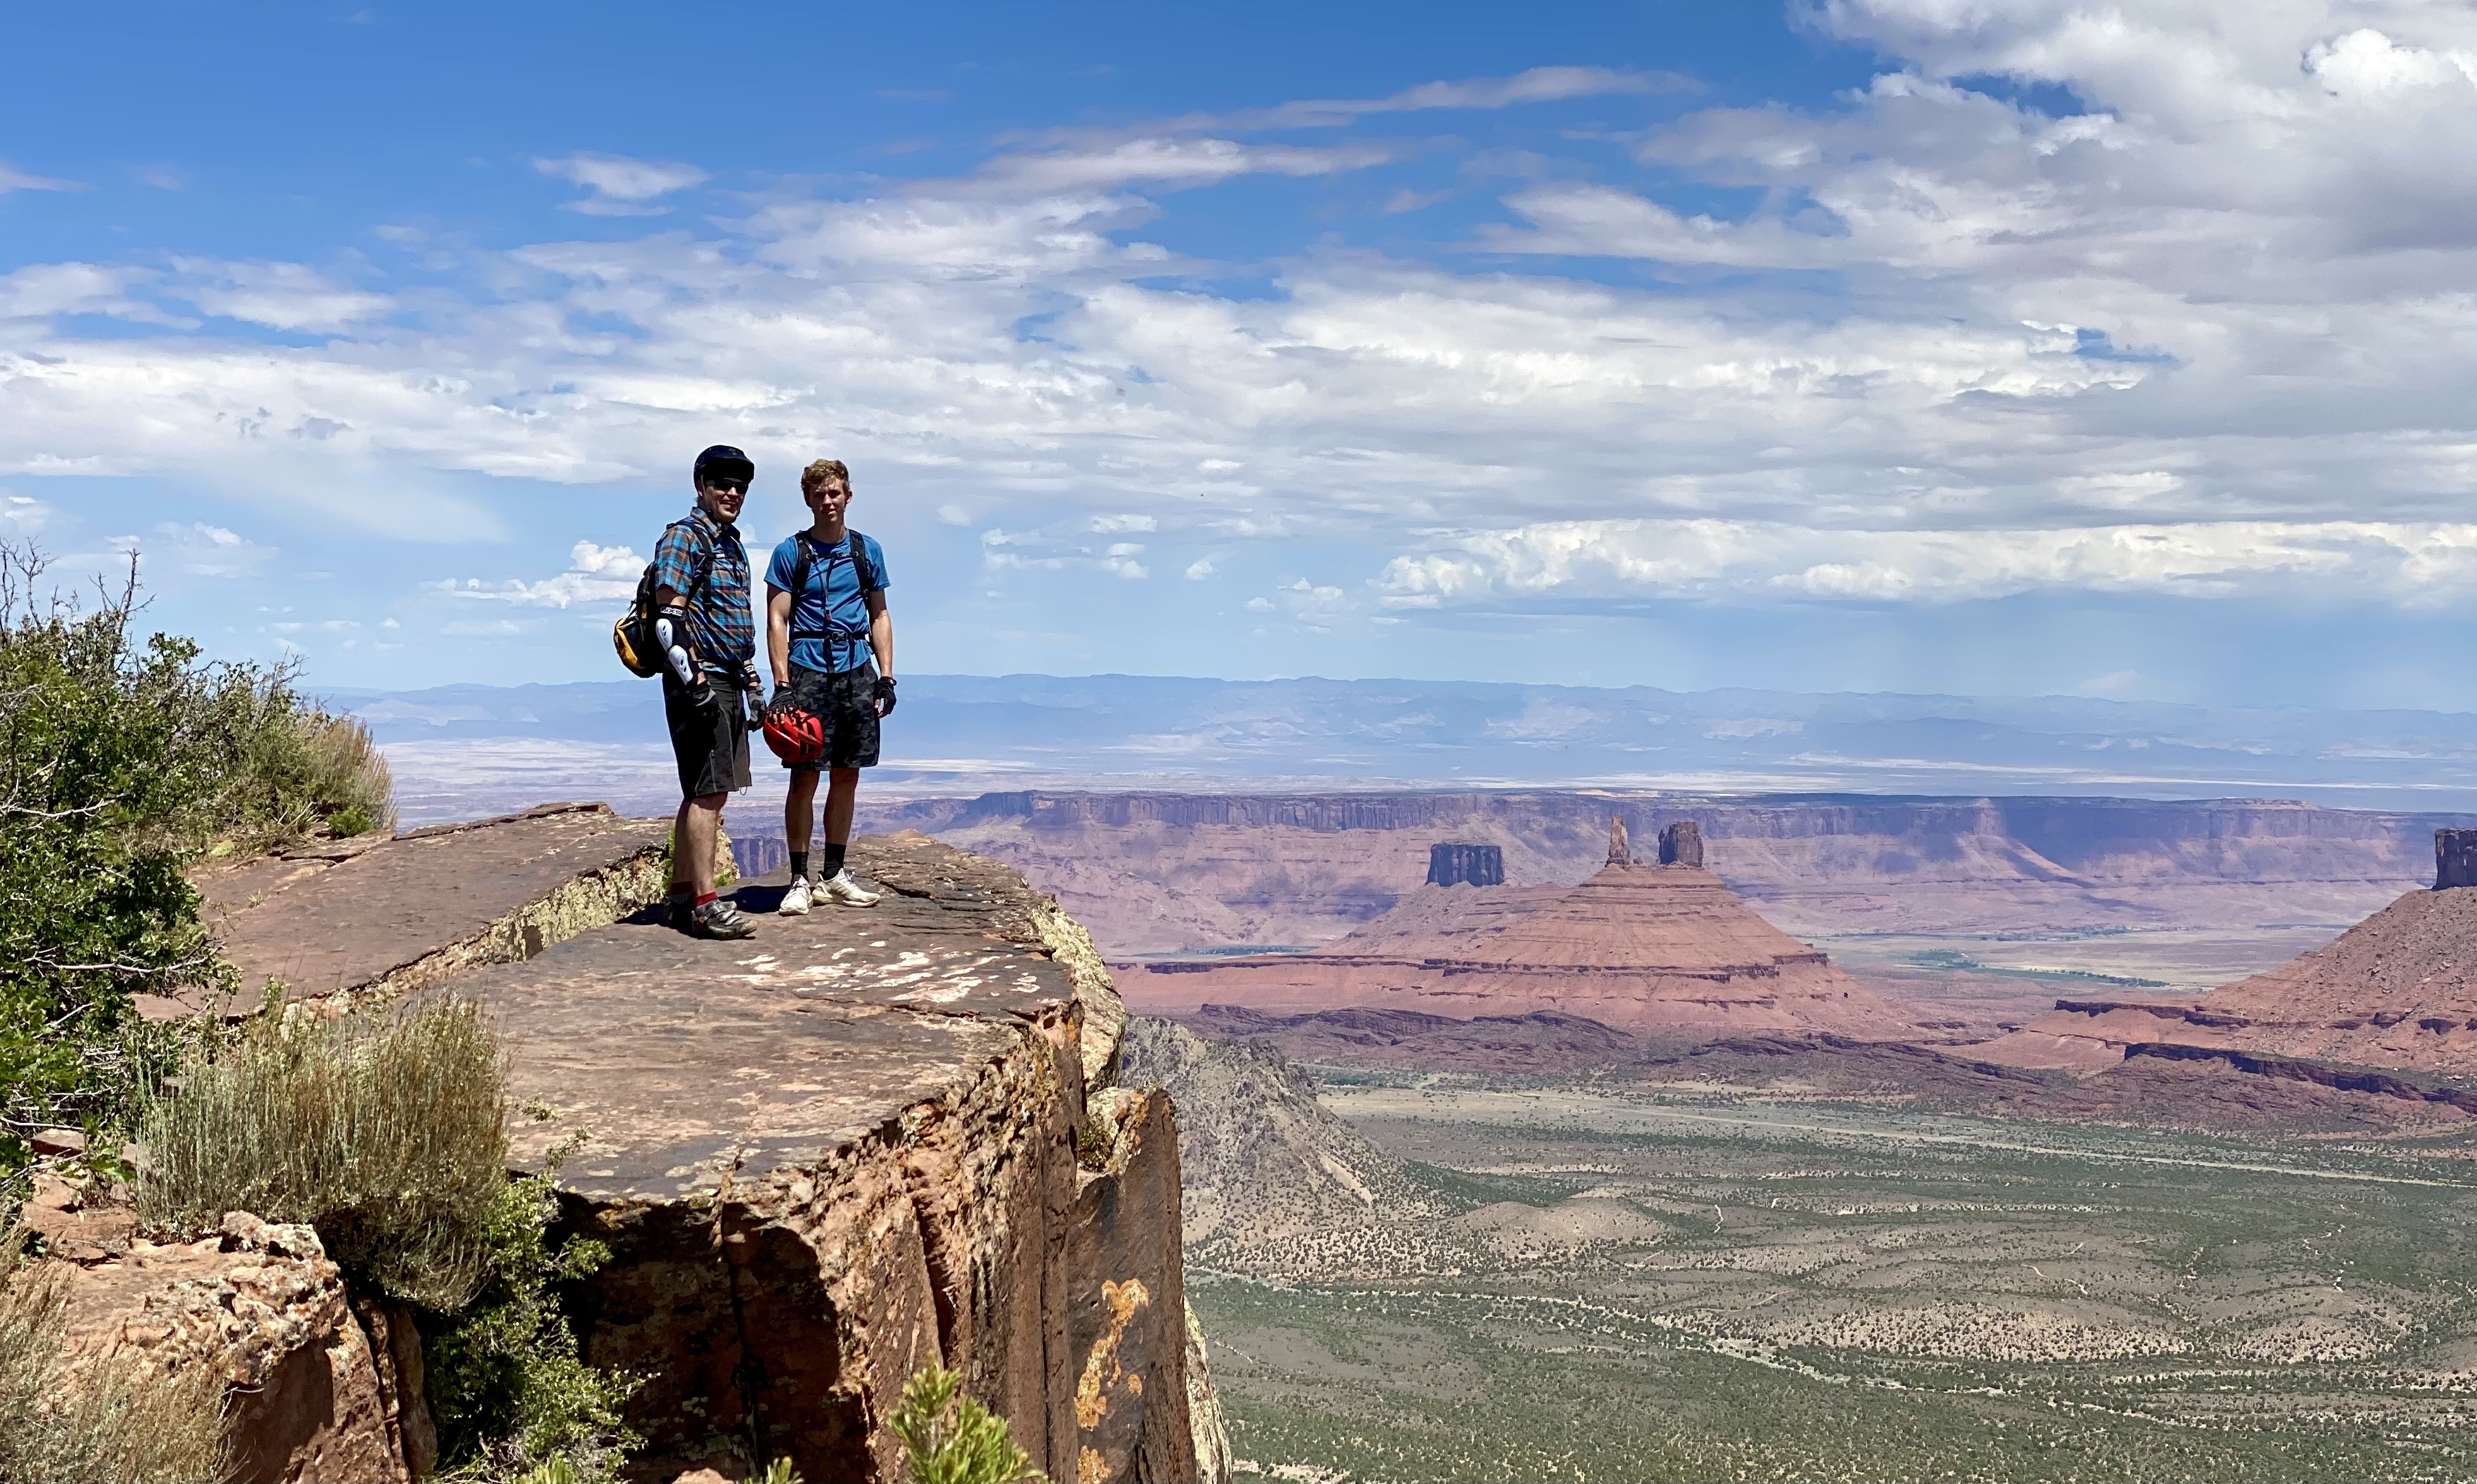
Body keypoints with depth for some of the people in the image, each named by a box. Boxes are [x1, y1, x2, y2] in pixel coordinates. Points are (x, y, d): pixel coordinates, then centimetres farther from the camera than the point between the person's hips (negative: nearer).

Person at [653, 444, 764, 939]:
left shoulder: (732, 544, 19)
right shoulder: (683, 537, -9)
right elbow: (669, 616, -17)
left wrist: (752, 683, 22)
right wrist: (694, 681, -22)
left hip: (727, 683, 9)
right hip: (698, 680, -9)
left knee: (703, 793, 12)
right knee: (709, 791, -11)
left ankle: (682, 896, 18)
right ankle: (705, 903, -11)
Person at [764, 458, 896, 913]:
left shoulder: (867, 550, 11)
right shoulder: (790, 552, 0)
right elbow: (777, 621, -3)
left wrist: (886, 675, 7)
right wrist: (782, 684, -12)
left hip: (856, 671, 4)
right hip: (808, 671, -4)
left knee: (846, 776, 7)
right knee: (805, 777, -4)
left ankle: (833, 875, 17)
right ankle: (800, 879, 1)